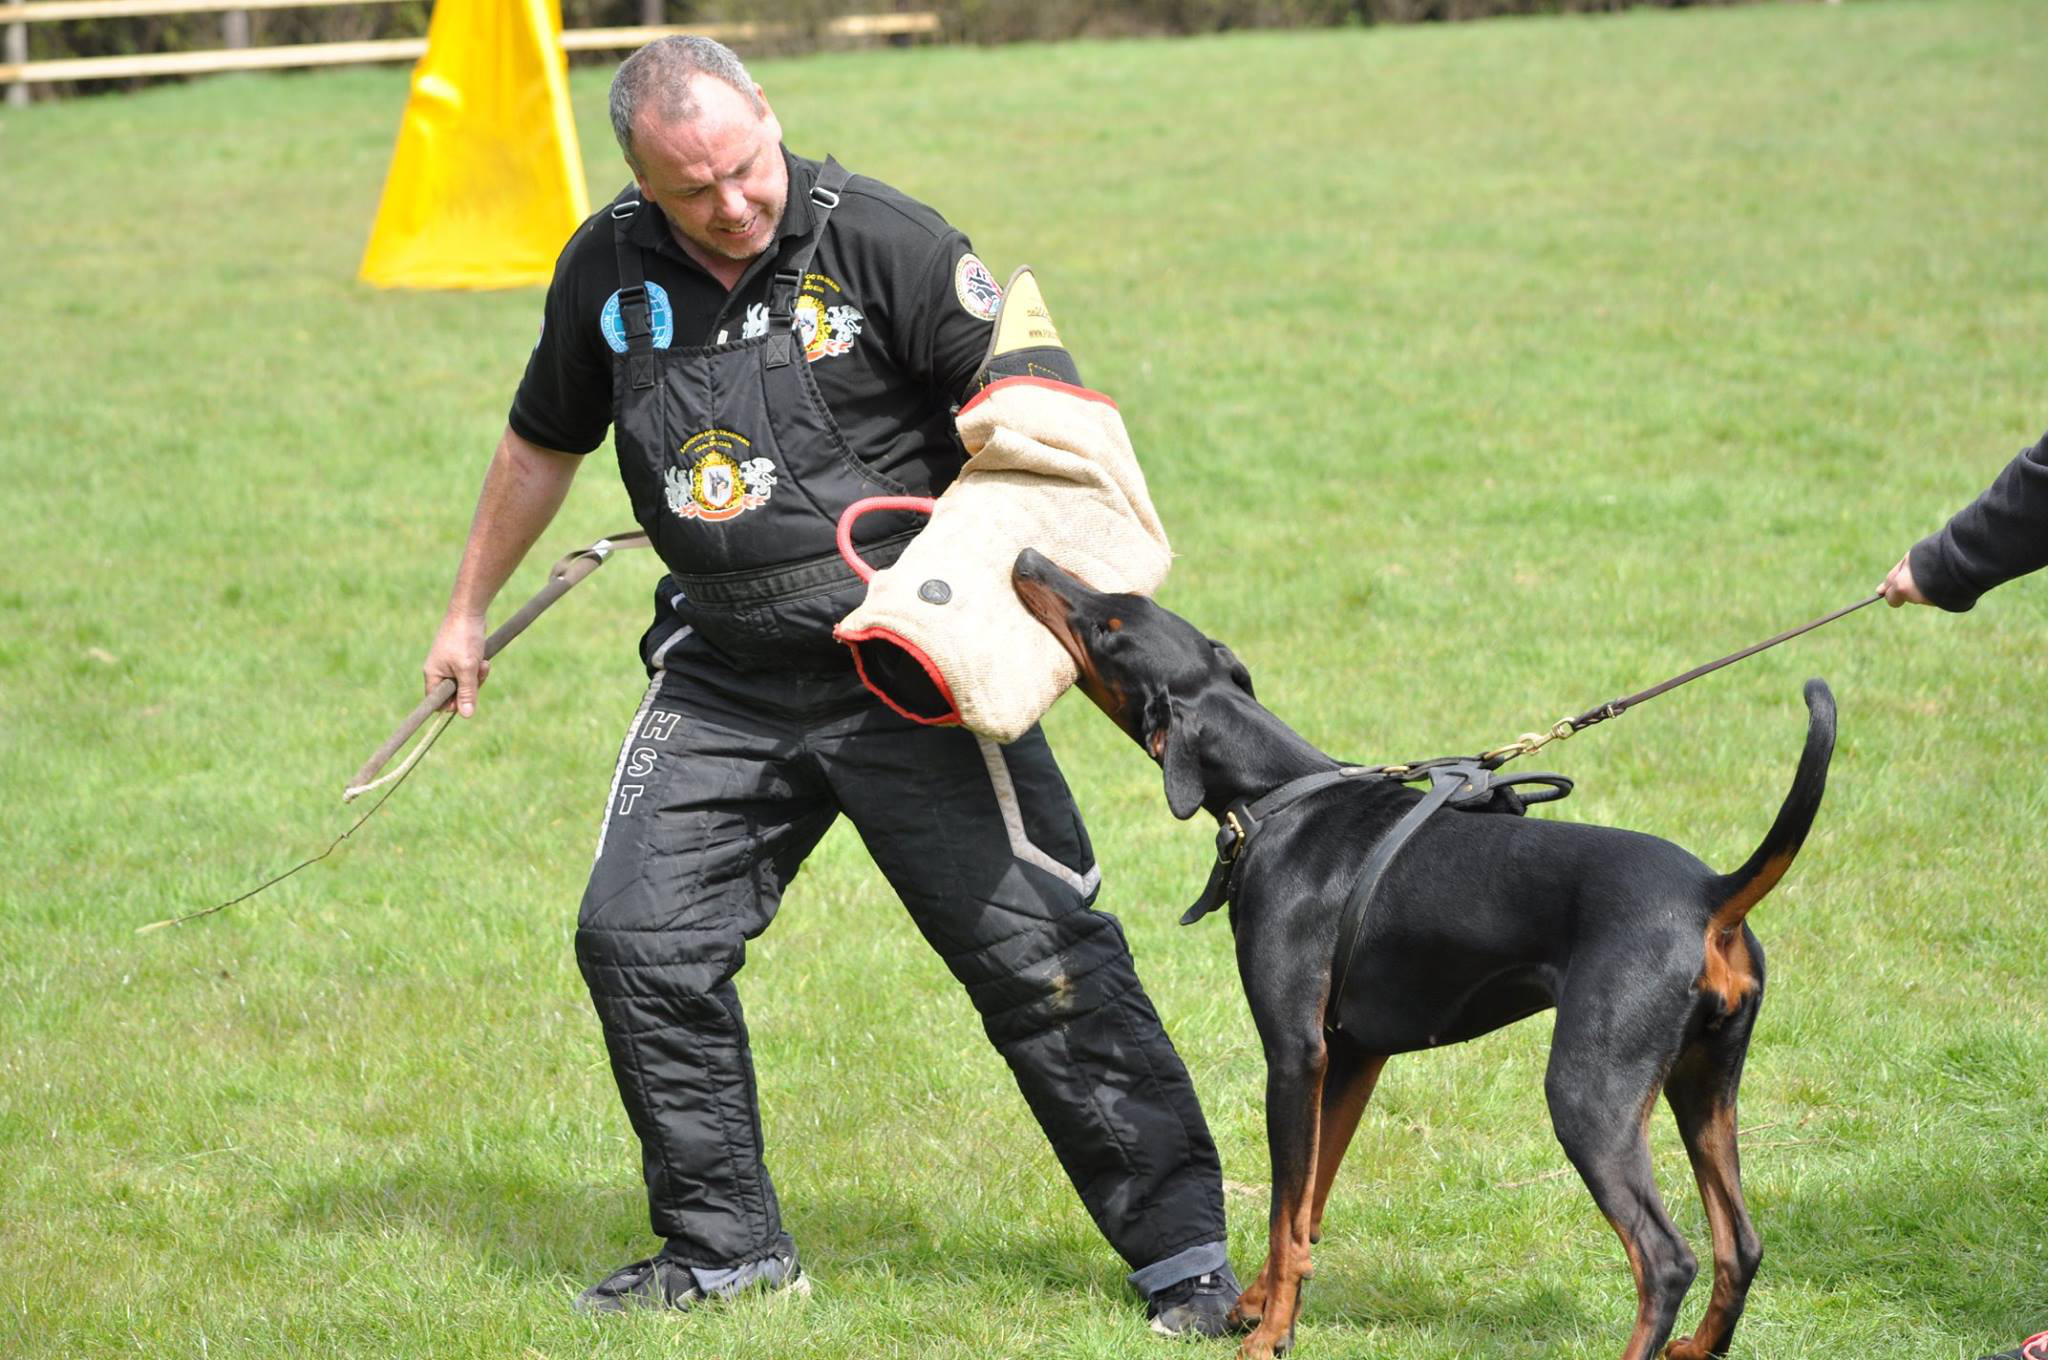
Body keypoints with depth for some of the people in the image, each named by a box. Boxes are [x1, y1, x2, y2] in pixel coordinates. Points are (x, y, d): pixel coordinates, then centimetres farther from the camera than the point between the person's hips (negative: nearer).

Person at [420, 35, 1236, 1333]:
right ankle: (727, 1243, 15)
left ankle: (1183, 1253, 1)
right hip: (727, 676, 5)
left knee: (1036, 950, -7)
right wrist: (468, 614, 26)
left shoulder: (877, 239, -13)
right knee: (639, 937, -1)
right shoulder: (611, 269, 2)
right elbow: (543, 444, 19)